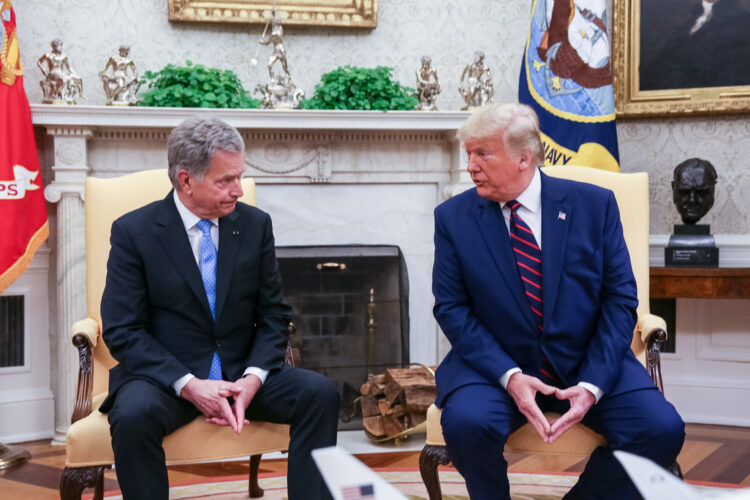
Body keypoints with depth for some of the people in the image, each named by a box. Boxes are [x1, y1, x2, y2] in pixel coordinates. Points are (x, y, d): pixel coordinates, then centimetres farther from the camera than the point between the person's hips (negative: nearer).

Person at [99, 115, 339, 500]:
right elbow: (122, 331, -10)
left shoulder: (255, 224, 3)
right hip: (163, 377, -3)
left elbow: (274, 314, 6)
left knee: (319, 393, -21)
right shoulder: (133, 231, -6)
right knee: (133, 414, -34)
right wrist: (189, 385, -21)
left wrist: (253, 378, -13)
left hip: (243, 373, 3)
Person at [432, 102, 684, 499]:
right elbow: (451, 308, -4)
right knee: (465, 422, -31)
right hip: (496, 364, -1)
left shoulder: (594, 204, -1)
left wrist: (592, 384, -15)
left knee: (662, 429, -22)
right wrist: (509, 376, -19)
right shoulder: (453, 217, -1)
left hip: (588, 364, 1)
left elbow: (620, 298, -2)